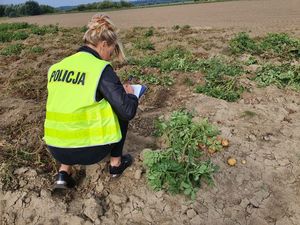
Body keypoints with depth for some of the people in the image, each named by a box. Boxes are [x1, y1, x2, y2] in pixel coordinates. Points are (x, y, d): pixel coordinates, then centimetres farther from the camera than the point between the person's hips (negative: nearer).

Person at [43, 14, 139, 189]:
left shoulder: (57, 67, 5)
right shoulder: (101, 69, -13)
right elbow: (128, 111, -16)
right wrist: (131, 95, 7)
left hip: (56, 150, 6)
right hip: (87, 151, -5)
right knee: (120, 113, 15)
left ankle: (64, 172, 22)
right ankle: (116, 164, 25)